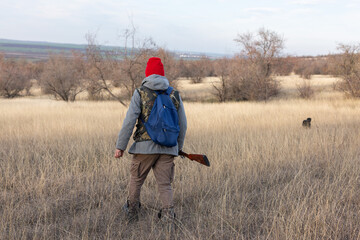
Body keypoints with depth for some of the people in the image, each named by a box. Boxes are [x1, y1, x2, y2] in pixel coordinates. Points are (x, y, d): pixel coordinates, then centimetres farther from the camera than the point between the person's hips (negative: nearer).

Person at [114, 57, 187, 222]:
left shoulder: (140, 93, -1)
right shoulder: (174, 95, 9)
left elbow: (129, 121, -8)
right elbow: (182, 124, 12)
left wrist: (120, 146, -4)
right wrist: (179, 146, 24)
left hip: (145, 146, -2)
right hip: (167, 148, 2)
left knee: (136, 181, 16)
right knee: (165, 184, 7)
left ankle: (132, 214, 29)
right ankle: (168, 213, -10)